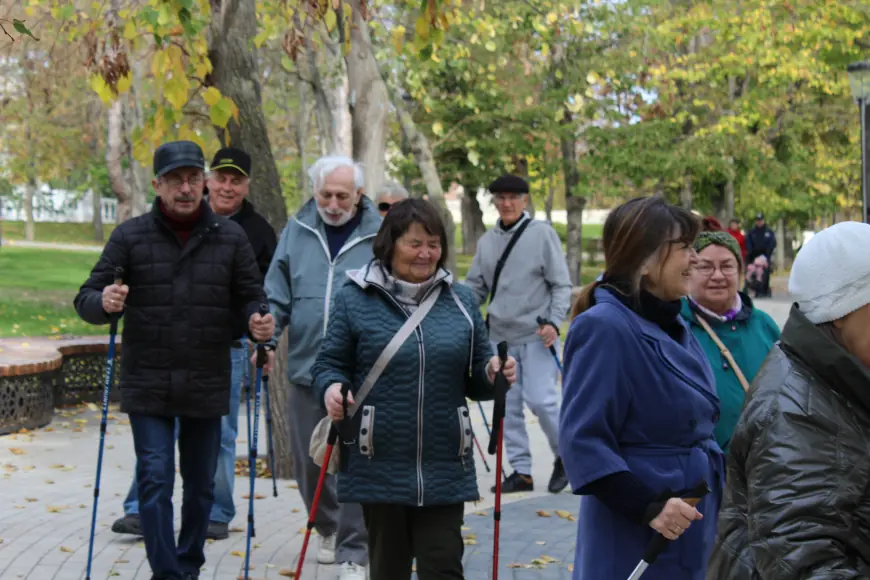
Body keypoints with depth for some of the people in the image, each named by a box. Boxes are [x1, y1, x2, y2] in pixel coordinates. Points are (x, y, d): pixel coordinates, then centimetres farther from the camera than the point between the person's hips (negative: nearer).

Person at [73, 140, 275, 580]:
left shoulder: (230, 237, 2)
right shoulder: (130, 236, -1)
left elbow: (251, 298, 6)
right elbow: (86, 300, -1)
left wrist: (259, 321, -18)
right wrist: (103, 303, -25)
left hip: (207, 386, 2)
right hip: (147, 387, -2)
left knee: (200, 484, 13)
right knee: (155, 480, -7)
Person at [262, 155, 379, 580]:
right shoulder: (297, 232, 5)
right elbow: (277, 295, 7)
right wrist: (267, 339, -6)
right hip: (305, 368, 4)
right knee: (309, 461, 13)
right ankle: (329, 530, 36)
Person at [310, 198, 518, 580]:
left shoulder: (460, 300, 9)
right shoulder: (355, 298, 0)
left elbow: (474, 379, 14)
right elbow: (330, 364, 4)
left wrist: (492, 374, -9)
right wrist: (331, 388, -19)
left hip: (445, 469, 2)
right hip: (380, 466, -1)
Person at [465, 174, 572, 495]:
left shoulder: (542, 233, -4)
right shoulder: (487, 241, 10)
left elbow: (561, 284, -4)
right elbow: (475, 287, 17)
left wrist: (554, 321, -16)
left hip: (536, 336, -5)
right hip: (500, 336, 5)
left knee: (540, 400, -12)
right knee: (508, 406, 6)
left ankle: (564, 456, 12)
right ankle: (521, 471, 16)